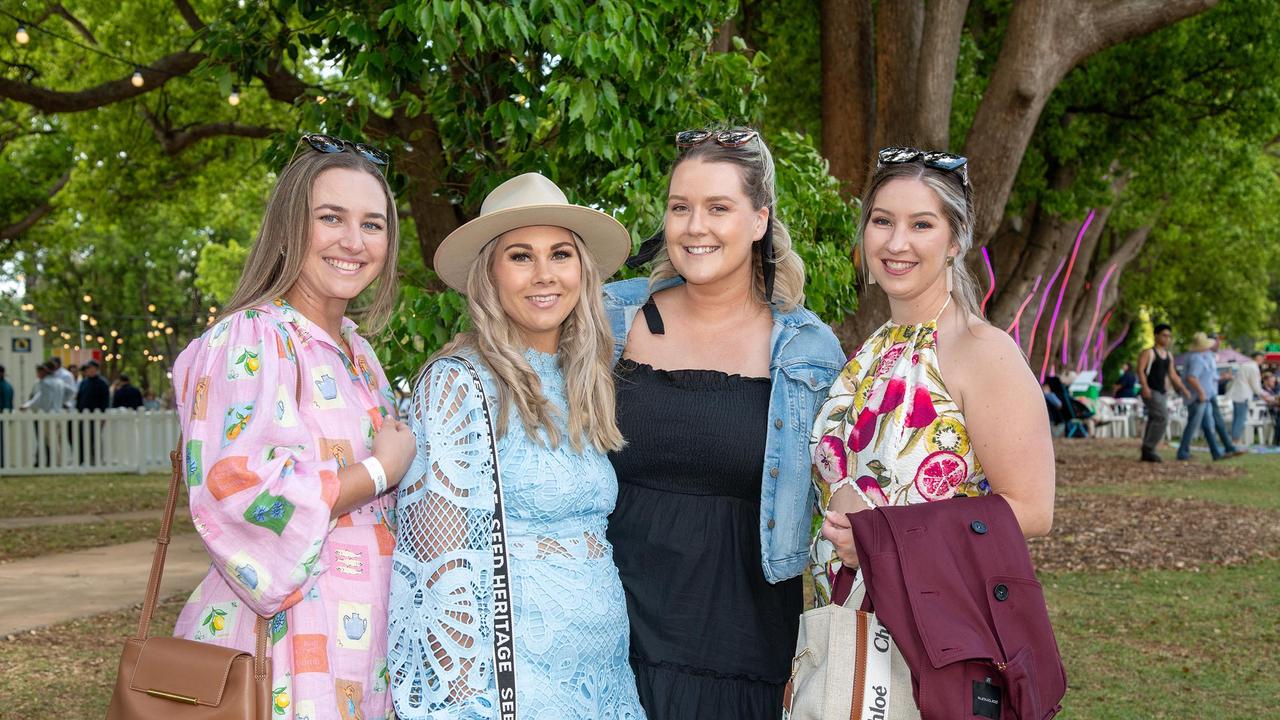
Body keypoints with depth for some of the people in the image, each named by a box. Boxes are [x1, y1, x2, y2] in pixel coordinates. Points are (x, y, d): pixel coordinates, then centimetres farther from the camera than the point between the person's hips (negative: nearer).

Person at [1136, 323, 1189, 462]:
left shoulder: (1168, 355, 17)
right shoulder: (1148, 352, -6)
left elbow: (1173, 375, 21)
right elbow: (1140, 370, -17)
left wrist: (1184, 389, 14)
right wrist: (1145, 387, -31)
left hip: (1162, 393, 8)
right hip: (1151, 392, -8)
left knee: (1154, 421, 7)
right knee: (1162, 418, -19)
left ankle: (1147, 453, 11)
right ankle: (1149, 448, -13)